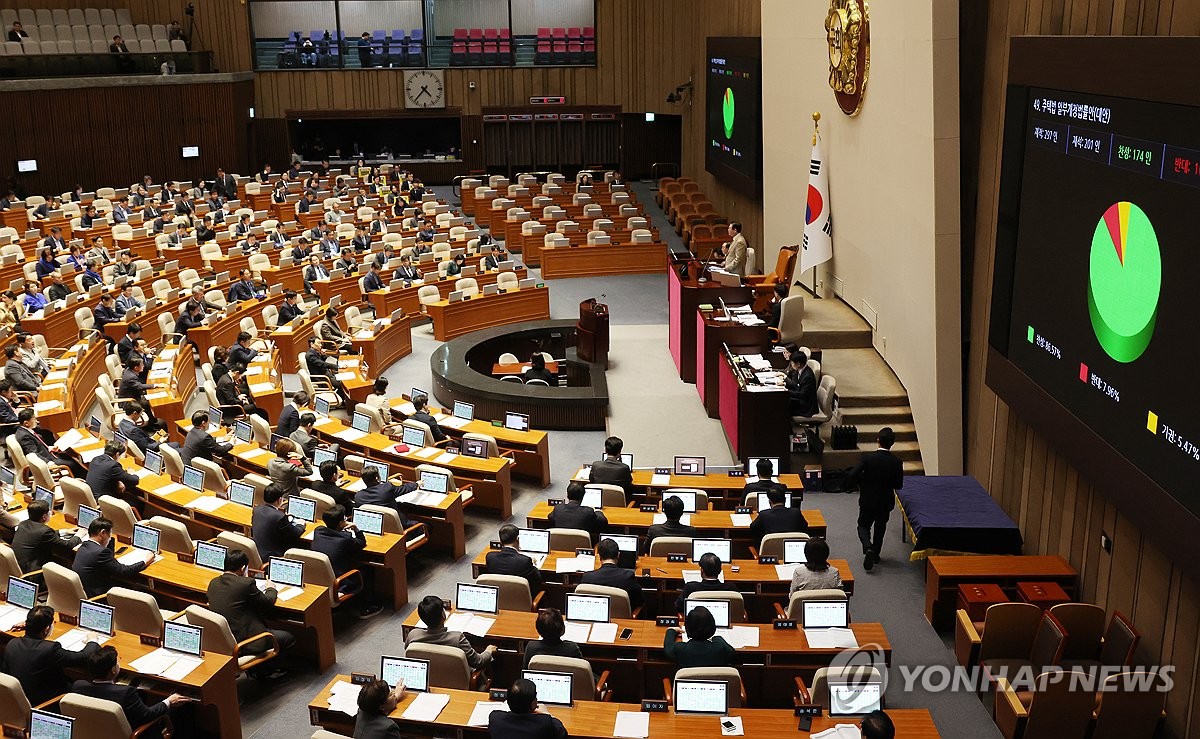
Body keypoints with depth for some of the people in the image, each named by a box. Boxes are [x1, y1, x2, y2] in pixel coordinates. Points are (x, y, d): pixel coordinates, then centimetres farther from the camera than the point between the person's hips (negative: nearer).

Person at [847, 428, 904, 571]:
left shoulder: (867, 457, -19)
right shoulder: (896, 462, -14)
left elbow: (852, 475, -24)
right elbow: (898, 485, -7)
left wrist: (852, 485, -2)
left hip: (867, 500, -2)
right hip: (886, 501, 2)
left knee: (864, 526, 16)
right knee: (880, 528, 23)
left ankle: (868, 548, -9)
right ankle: (875, 554, 31)